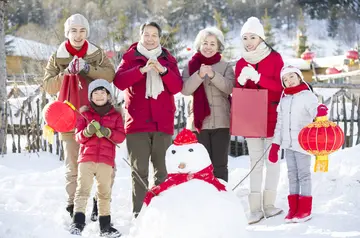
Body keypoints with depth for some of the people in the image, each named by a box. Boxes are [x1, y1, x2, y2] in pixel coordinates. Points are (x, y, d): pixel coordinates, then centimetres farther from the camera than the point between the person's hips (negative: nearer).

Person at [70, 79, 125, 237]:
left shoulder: (116, 115, 11)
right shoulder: (85, 114, 10)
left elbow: (121, 137, 1)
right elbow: (78, 137, 5)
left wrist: (108, 132, -17)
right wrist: (87, 131, -16)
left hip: (106, 160, 1)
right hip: (86, 158, -1)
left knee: (105, 192, 6)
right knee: (82, 189, -11)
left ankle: (105, 225, 12)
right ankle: (78, 222, -16)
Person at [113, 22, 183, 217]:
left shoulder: (168, 59, 13)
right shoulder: (130, 57, 8)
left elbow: (177, 87, 1)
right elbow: (119, 82, -9)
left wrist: (163, 71, -15)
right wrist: (142, 70, -22)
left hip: (163, 123, 2)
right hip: (137, 122, -2)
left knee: (163, 170, 1)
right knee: (139, 171, -3)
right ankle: (139, 213, -1)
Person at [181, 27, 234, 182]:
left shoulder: (225, 67, 7)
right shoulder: (191, 66, 7)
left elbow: (229, 88, -9)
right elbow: (185, 90, -7)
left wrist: (213, 75, -25)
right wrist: (200, 75, -23)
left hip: (220, 122, 0)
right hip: (198, 122, 0)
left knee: (220, 164, 2)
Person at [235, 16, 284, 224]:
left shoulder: (274, 58, -2)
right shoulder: (241, 63, 9)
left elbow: (280, 86, -12)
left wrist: (257, 77, -24)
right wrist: (241, 81, -14)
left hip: (271, 117, -3)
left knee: (271, 160, 0)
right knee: (255, 162, 3)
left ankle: (269, 204, 6)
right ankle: (255, 207, 2)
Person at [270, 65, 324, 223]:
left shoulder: (307, 96, -4)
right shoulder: (284, 100, 13)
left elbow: (314, 109, -23)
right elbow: (280, 123, 16)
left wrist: (320, 111, -47)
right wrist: (275, 145, 13)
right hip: (288, 143, 6)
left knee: (303, 174, -2)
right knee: (292, 175, 7)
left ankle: (305, 210, 1)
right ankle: (293, 208, 11)